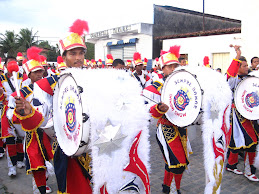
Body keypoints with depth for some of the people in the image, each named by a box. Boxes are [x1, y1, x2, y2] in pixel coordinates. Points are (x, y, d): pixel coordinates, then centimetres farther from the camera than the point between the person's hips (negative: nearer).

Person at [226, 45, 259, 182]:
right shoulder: (234, 80, -12)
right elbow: (230, 74, -36)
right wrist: (237, 57, -35)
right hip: (238, 113, -8)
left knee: (238, 140, 13)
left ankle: (231, 165, 28)